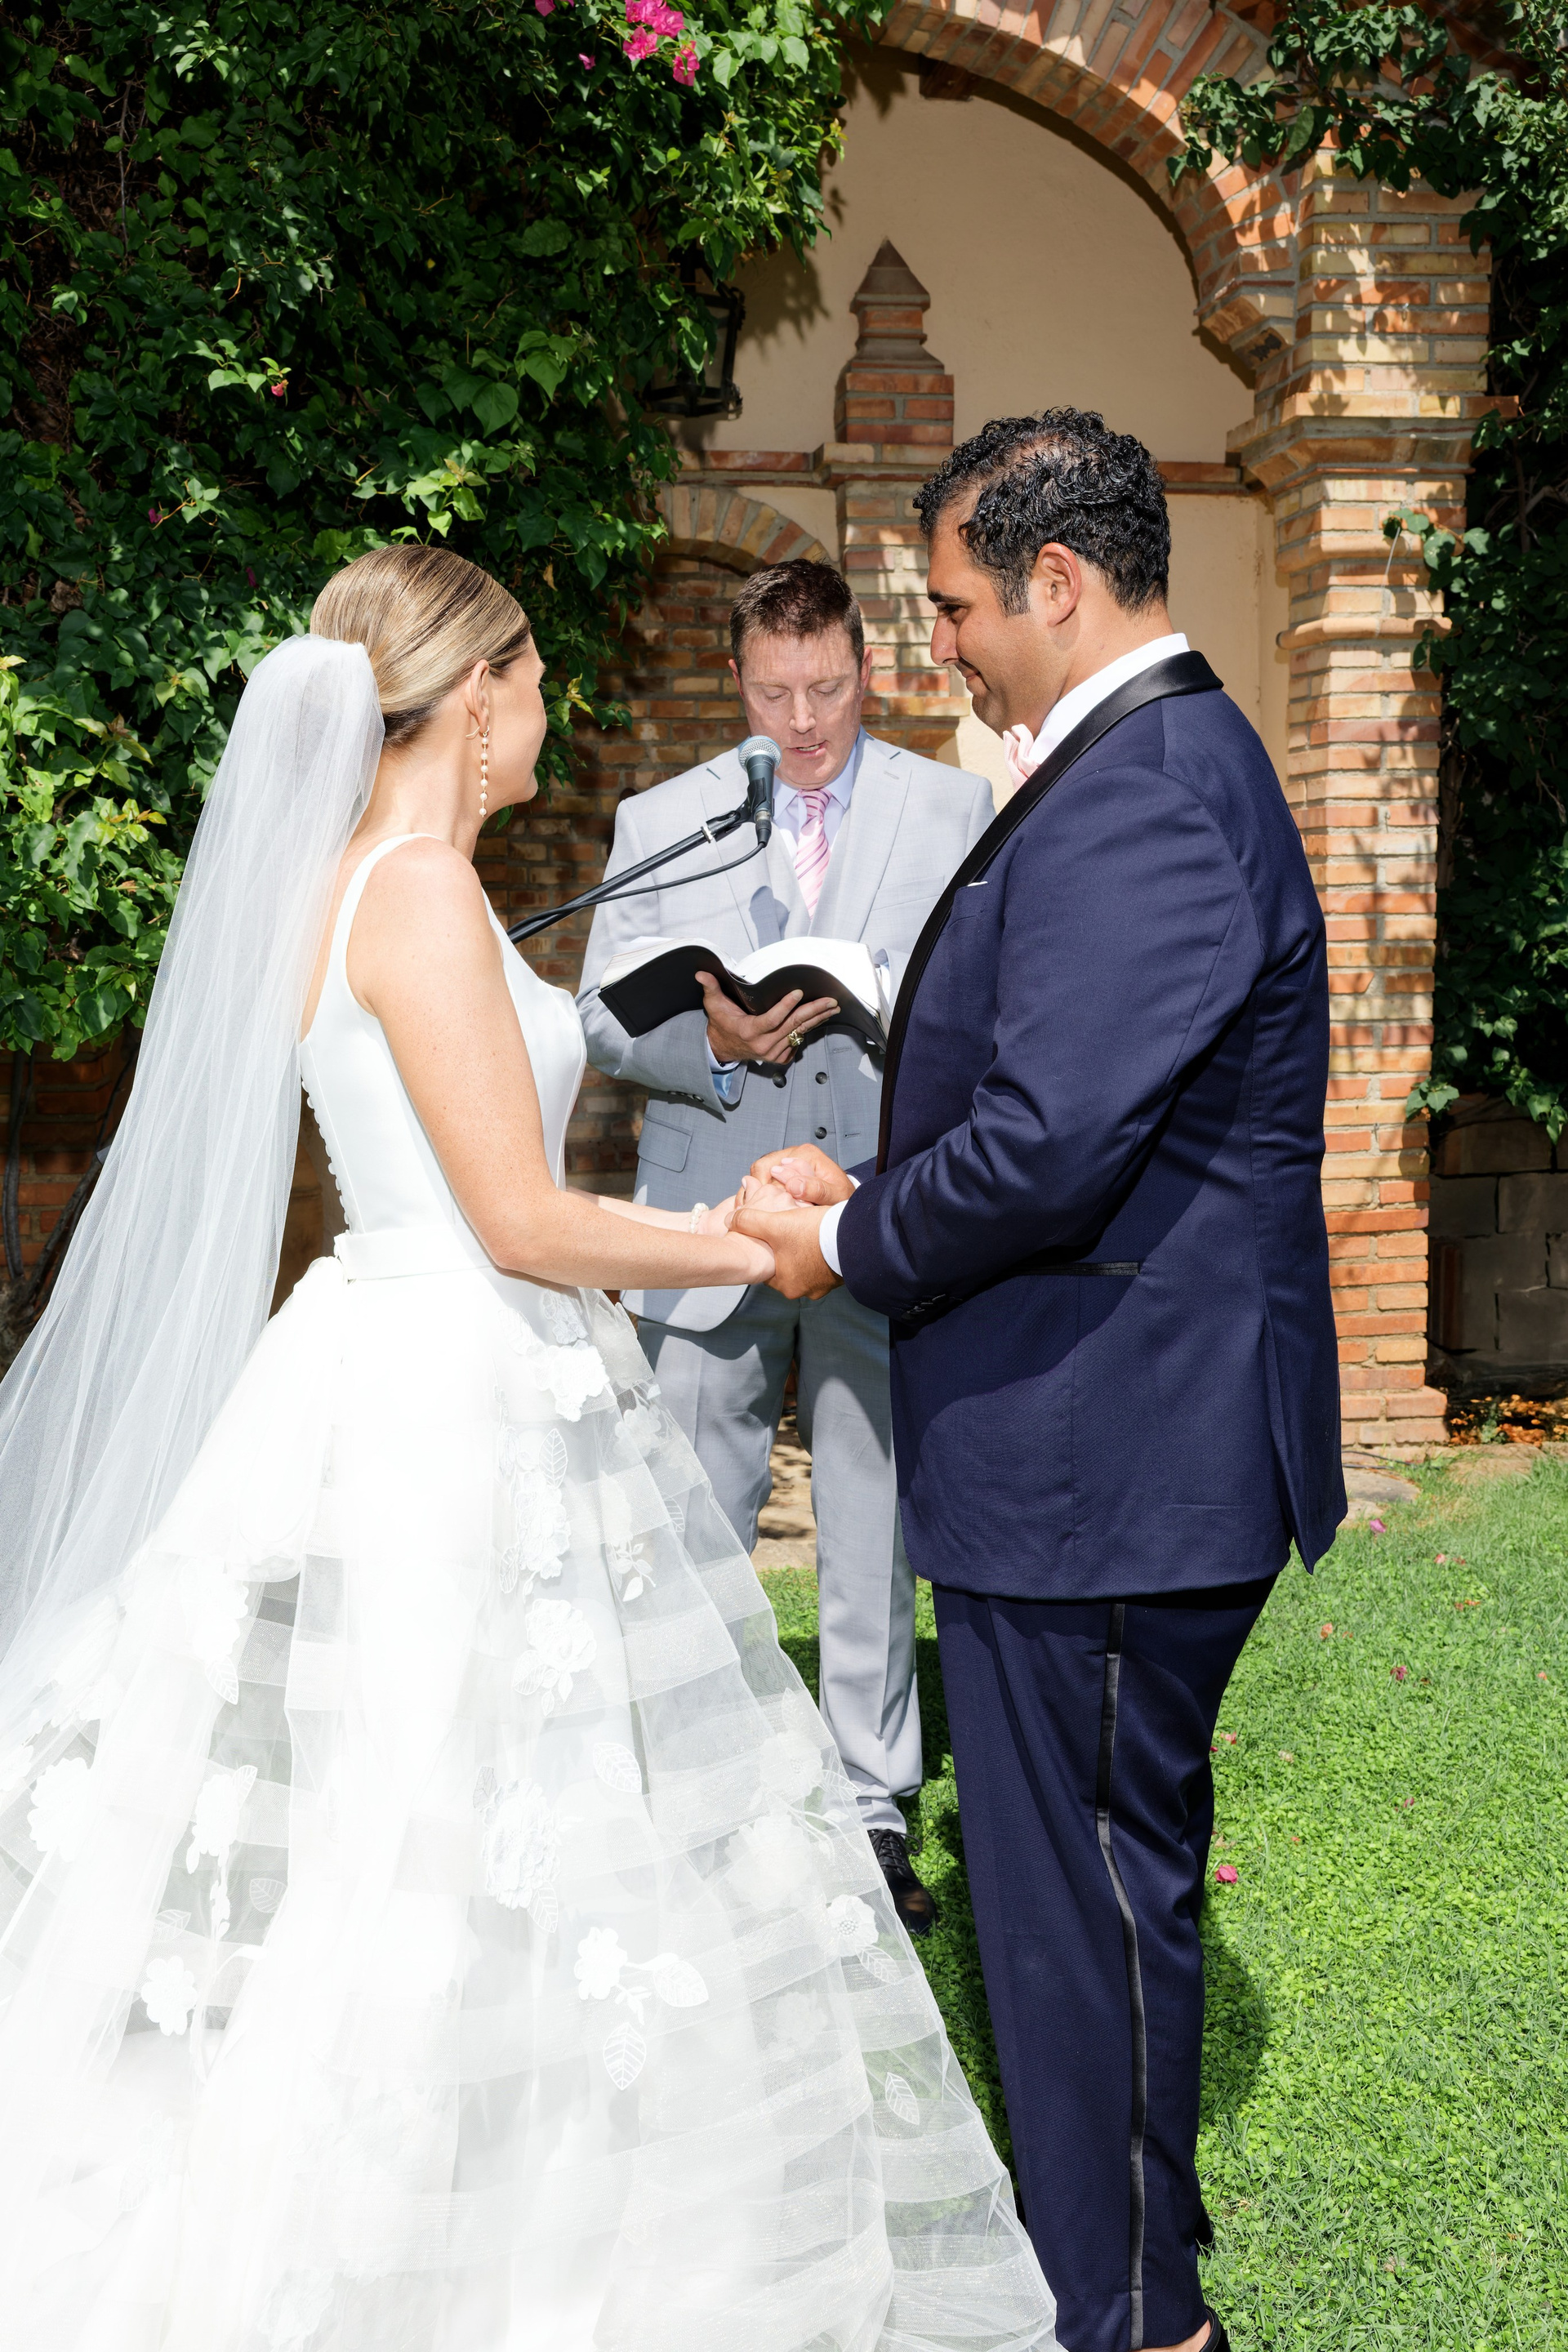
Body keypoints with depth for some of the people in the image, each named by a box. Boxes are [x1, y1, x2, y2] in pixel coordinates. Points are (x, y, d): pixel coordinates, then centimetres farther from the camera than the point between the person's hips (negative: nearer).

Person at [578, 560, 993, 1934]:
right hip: (711, 1239, 0)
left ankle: (872, 1812, 22)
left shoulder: (957, 813, 8)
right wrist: (711, 1038, -15)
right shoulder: (658, 823, 9)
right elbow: (602, 1018, 5)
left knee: (875, 1547, 8)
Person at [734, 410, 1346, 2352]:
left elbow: (1048, 1142, -29)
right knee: (1111, 1861, 23)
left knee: (1085, 1885, 4)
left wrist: (849, 1246, -11)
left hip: (1105, 1453, -11)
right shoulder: (1171, 758, 14)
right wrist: (876, 1186, 8)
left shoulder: (1137, 793, -21)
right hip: (1132, 1441, 11)